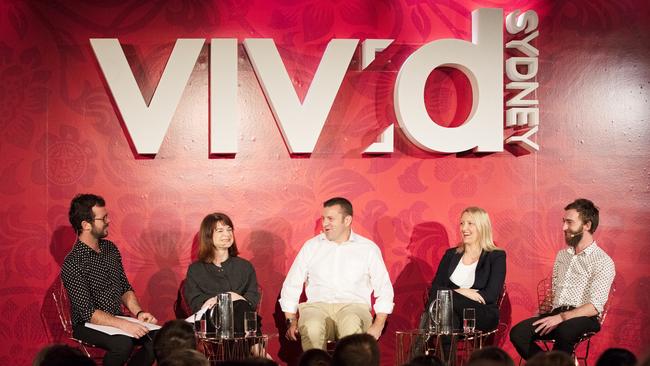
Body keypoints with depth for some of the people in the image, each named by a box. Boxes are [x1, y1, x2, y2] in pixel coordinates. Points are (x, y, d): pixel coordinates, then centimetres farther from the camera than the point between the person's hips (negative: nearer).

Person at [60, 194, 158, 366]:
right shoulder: (72, 263, -16)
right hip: (88, 326, -7)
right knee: (123, 343, -35)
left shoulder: (110, 248, 7)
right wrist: (124, 324, -30)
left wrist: (138, 313, -4)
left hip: (116, 320, 7)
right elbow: (88, 313, -20)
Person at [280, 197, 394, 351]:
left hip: (354, 307, -1)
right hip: (317, 306, 1)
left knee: (351, 325, -39)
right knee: (311, 328, -36)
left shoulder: (368, 248, 12)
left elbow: (384, 291, 11)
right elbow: (291, 286, 17)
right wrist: (291, 321, 2)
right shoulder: (311, 246, 16)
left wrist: (378, 326, -3)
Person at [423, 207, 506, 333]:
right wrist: (459, 292, -13)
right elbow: (434, 288, 8)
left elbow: (491, 295, -5)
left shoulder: (496, 256, 9)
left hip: (483, 316, -2)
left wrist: (454, 293, -13)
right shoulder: (451, 255, 21)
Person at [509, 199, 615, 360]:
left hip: (584, 318, -5)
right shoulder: (562, 255, 20)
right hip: (556, 314, 6)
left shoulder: (603, 262, -2)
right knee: (517, 333, -23)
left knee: (564, 331, -41)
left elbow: (595, 306, -11)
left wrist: (561, 318, -21)